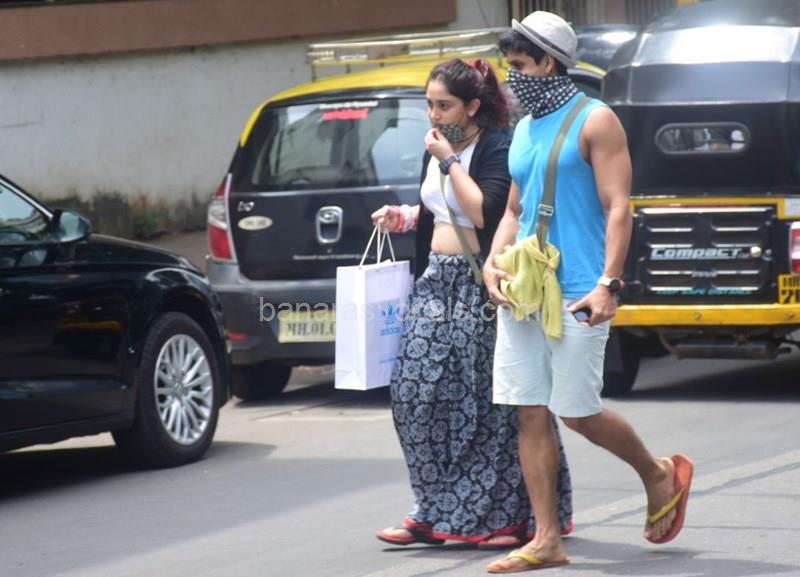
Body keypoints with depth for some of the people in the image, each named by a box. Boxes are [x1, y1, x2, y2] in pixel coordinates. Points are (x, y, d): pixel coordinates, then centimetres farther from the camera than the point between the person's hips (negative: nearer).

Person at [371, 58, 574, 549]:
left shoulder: (498, 148, -11)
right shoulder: (438, 149, 13)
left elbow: (485, 212, -22)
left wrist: (450, 161, -17)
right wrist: (406, 218, 9)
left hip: (479, 287, -8)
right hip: (437, 282, 8)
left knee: (486, 405, -5)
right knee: (419, 397, 3)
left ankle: (509, 517, 2)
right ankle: (435, 514, 9)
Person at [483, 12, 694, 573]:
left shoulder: (594, 121, -5)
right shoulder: (524, 131, 17)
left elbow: (618, 208, -11)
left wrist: (608, 283, -21)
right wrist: (493, 261, 4)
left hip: (575, 294, -7)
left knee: (577, 412, -5)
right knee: (531, 414, 2)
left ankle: (660, 475, 20)